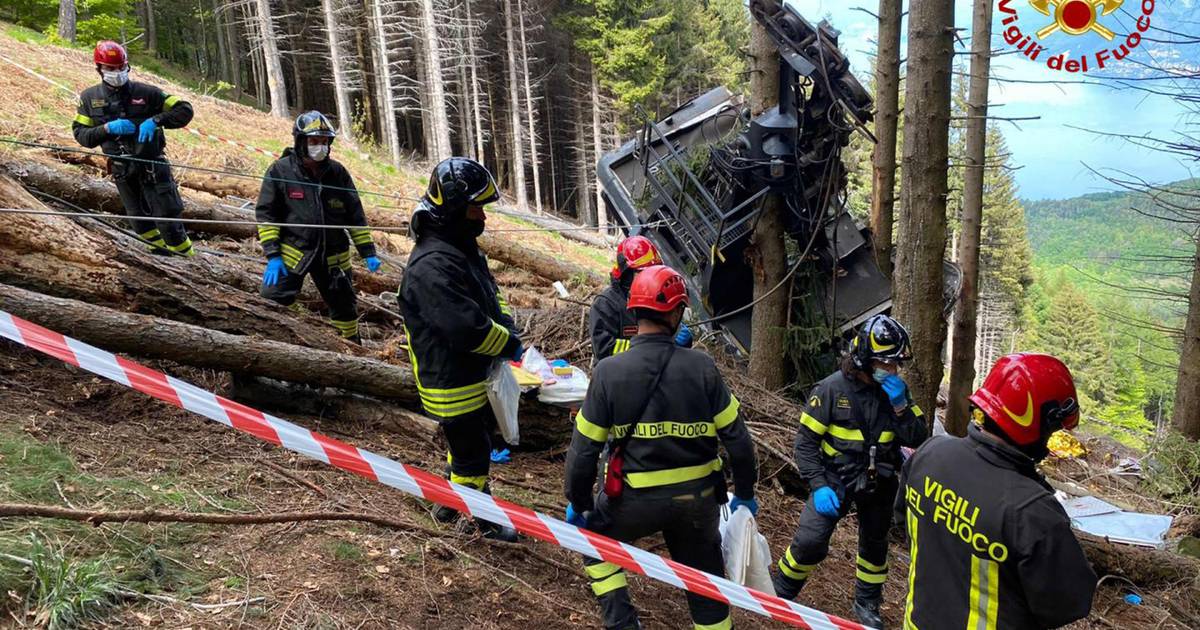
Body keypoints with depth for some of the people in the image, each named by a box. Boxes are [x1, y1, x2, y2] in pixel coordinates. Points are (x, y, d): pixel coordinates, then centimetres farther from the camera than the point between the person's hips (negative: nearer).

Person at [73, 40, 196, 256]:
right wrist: (107, 128, -14)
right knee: (140, 222, 11)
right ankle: (163, 252, 31)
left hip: (152, 163, -3)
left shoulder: (145, 92, -3)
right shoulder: (89, 98, 6)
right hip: (122, 169, 3)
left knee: (167, 218, -5)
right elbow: (80, 134, 4)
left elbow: (185, 110, -5)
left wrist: (155, 120, -19)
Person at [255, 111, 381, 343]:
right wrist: (272, 255, -14)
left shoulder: (337, 172, 3)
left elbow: (355, 215, 7)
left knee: (345, 309, 13)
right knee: (274, 302, -18)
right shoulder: (280, 171, -5)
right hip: (293, 252, -3)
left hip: (333, 257, 3)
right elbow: (266, 214, -5)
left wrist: (368, 252, 2)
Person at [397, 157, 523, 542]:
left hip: (478, 376, 10)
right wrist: (509, 345, -18)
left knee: (470, 445, 26)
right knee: (473, 454, 9)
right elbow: (466, 328, -33)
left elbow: (491, 297, 15)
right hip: (453, 385, -10)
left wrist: (508, 329, -3)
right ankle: (485, 520, 29)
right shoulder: (431, 266, -29)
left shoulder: (462, 249, 6)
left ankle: (452, 504, 45)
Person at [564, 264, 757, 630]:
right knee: (704, 574, 23)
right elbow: (736, 437, -6)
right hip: (699, 498, 2)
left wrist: (578, 504, 6)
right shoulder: (701, 367, -11)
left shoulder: (609, 372, -14)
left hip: (635, 500, -1)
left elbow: (584, 448, -9)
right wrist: (745, 493, 10)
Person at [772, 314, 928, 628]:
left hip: (878, 482, 4)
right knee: (810, 541, -15)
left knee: (874, 543, 19)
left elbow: (916, 440, -8)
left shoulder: (895, 389, -5)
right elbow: (805, 441, -14)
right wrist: (818, 486, -21)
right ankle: (779, 593, 10)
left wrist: (900, 405, -23)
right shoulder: (832, 388, -17)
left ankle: (867, 603, 42)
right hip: (835, 478, -4)